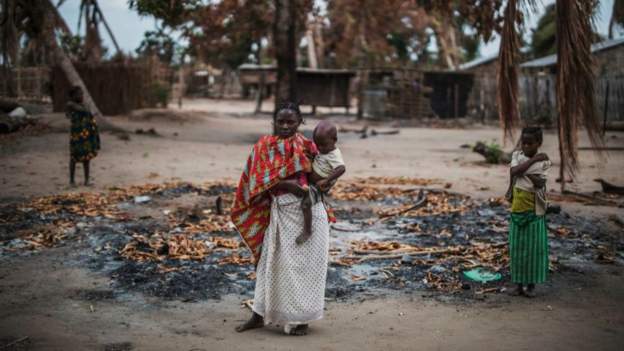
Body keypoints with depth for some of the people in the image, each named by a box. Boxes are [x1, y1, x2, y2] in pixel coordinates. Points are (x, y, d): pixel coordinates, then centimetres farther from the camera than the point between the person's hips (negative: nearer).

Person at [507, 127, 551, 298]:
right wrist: (533, 160, -14)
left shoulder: (543, 161, -3)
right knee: (517, 245, 6)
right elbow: (514, 172, -15)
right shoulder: (517, 155, 4)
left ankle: (531, 284, 11)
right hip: (518, 207, 2)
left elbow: (540, 183, -14)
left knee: (534, 245, 2)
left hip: (535, 209, -2)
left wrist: (524, 171, -18)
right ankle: (519, 282, 15)